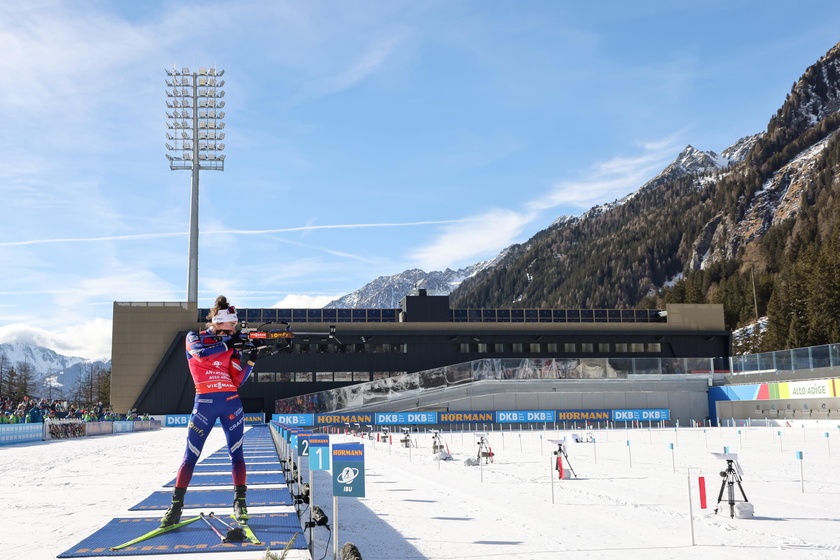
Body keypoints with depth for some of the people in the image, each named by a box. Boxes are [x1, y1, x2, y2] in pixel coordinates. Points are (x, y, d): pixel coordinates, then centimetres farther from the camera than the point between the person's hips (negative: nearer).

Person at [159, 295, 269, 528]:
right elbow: (201, 353, -19)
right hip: (204, 403, -3)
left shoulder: (231, 347, 12)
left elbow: (238, 381, 7)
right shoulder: (194, 338, 5)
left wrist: (252, 359, -4)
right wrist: (228, 344, -18)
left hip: (231, 403, 3)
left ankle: (239, 502, 4)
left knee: (236, 453, 0)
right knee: (191, 456, -1)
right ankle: (176, 505, 4)